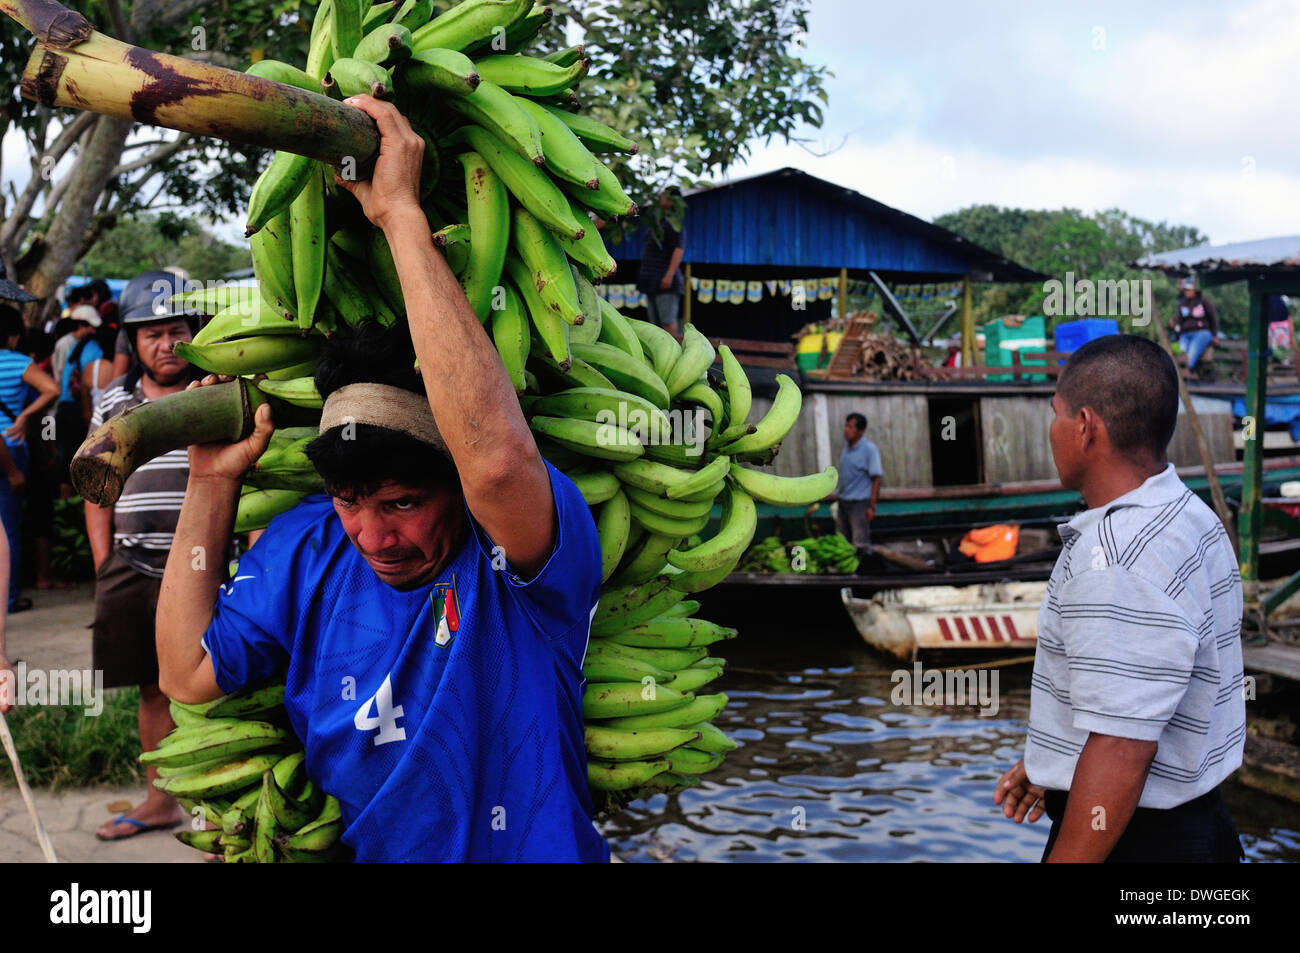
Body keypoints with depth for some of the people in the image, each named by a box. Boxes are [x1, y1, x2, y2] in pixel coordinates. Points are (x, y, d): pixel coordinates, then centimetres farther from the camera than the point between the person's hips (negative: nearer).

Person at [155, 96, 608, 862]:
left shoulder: (519, 556, -18)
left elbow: (496, 457, -39)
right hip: (353, 850, 3)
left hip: (525, 850, -3)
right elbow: (188, 674, 5)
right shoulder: (305, 549, -1)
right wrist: (213, 485, -1)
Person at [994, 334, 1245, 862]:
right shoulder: (1190, 518, 7)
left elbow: (1122, 751, -29)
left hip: (1126, 838, -9)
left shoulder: (1119, 563, -27)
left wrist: (1067, 857, -22)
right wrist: (1051, 764, 24)